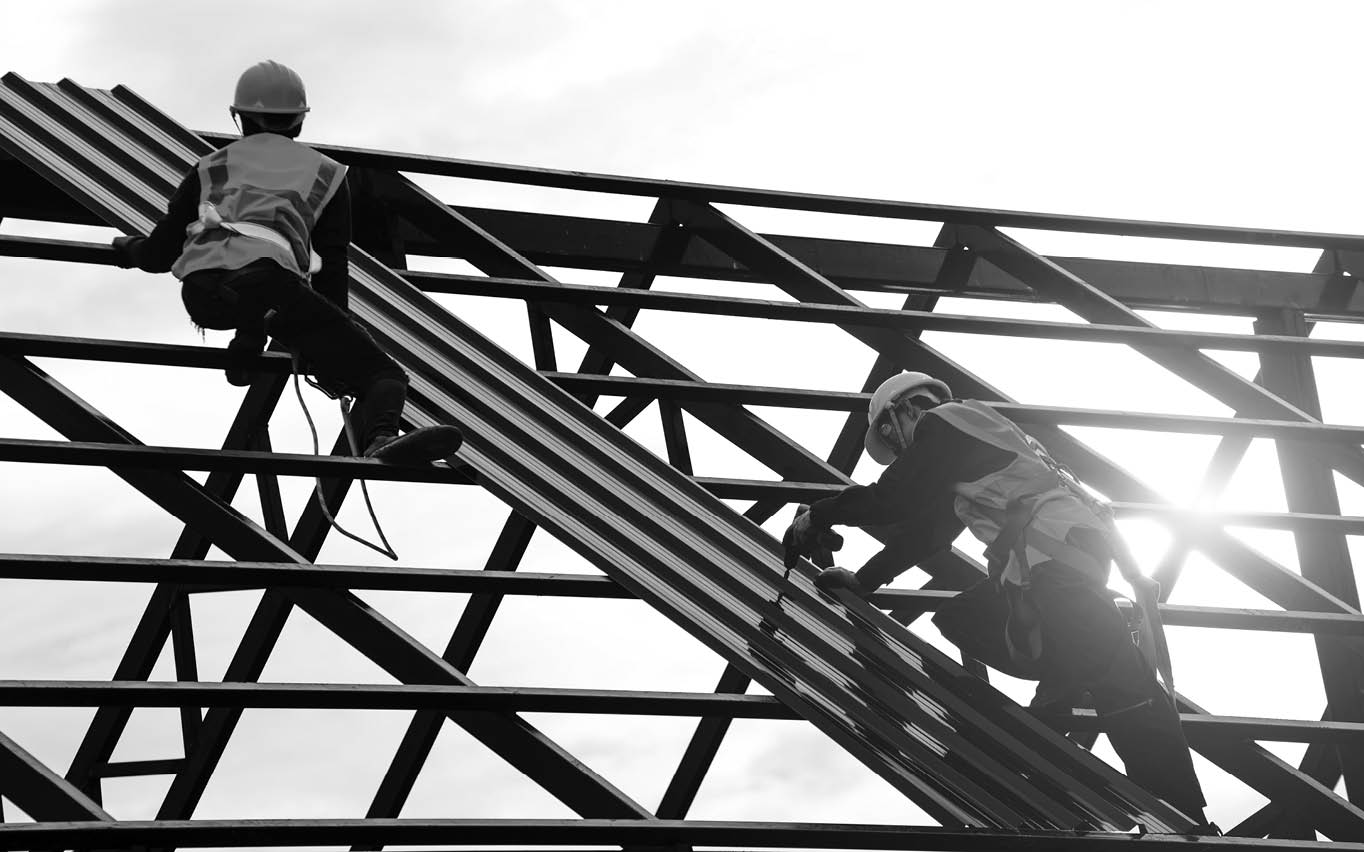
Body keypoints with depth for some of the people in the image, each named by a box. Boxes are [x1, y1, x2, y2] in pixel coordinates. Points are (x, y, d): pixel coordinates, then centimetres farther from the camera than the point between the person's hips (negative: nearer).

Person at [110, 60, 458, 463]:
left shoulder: (211, 167, 33)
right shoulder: (327, 173, 30)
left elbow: (161, 253, 31)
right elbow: (333, 267, 22)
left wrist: (129, 248, 54)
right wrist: (339, 348, 26)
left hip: (199, 292, 3)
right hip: (268, 277, -3)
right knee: (385, 375, -4)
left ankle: (250, 328, 5)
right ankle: (380, 437, -40)